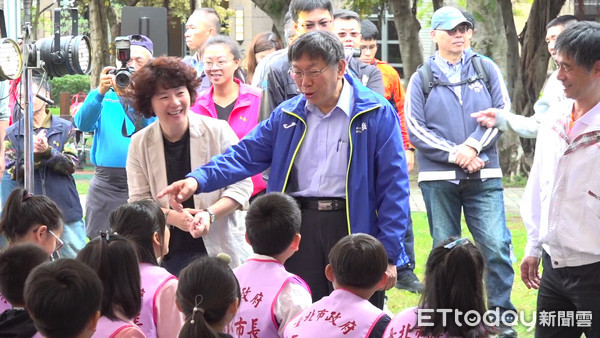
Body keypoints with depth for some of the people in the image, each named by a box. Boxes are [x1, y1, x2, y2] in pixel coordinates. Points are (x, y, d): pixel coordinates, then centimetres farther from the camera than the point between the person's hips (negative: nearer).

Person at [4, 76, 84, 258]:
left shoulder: (64, 128, 5)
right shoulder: (13, 132, 6)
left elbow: (71, 165, -3)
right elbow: (14, 172, 0)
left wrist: (47, 152, -19)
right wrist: (34, 155, -16)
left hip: (65, 208, 0)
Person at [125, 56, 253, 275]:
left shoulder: (218, 131, -1)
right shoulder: (140, 144, 4)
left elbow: (241, 185, 0)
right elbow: (138, 201, 3)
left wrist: (209, 214, -16)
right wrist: (172, 217, -16)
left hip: (221, 247, -1)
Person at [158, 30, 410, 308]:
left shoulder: (376, 114, -3)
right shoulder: (287, 115, 11)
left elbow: (393, 186, -5)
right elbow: (246, 155, 8)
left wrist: (388, 254, -10)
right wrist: (197, 180, -10)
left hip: (354, 226, -4)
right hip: (299, 229, 4)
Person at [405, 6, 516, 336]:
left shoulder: (486, 68, 7)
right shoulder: (421, 79, 4)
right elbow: (415, 129, -2)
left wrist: (474, 145, -10)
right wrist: (455, 154, -11)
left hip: (484, 176, 0)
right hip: (438, 178, 0)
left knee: (496, 245, -9)